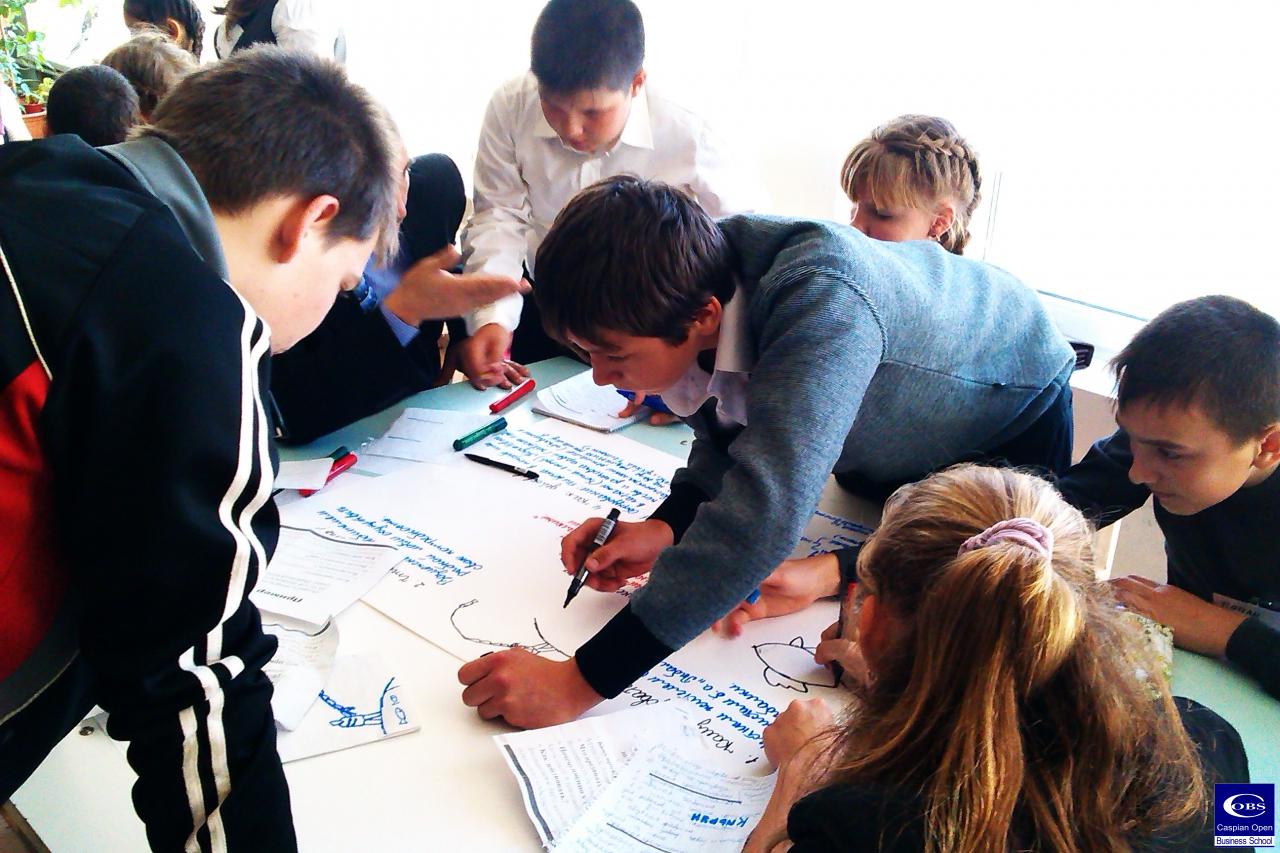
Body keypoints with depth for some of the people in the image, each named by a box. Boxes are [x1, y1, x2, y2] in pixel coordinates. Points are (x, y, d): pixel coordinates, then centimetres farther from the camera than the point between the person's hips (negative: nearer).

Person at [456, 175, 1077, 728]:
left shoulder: (822, 303, -49)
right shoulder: (690, 282, -26)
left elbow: (766, 510, -58)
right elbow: (732, 434, -10)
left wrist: (584, 681, -56)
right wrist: (667, 526, -29)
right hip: (879, 443, 6)